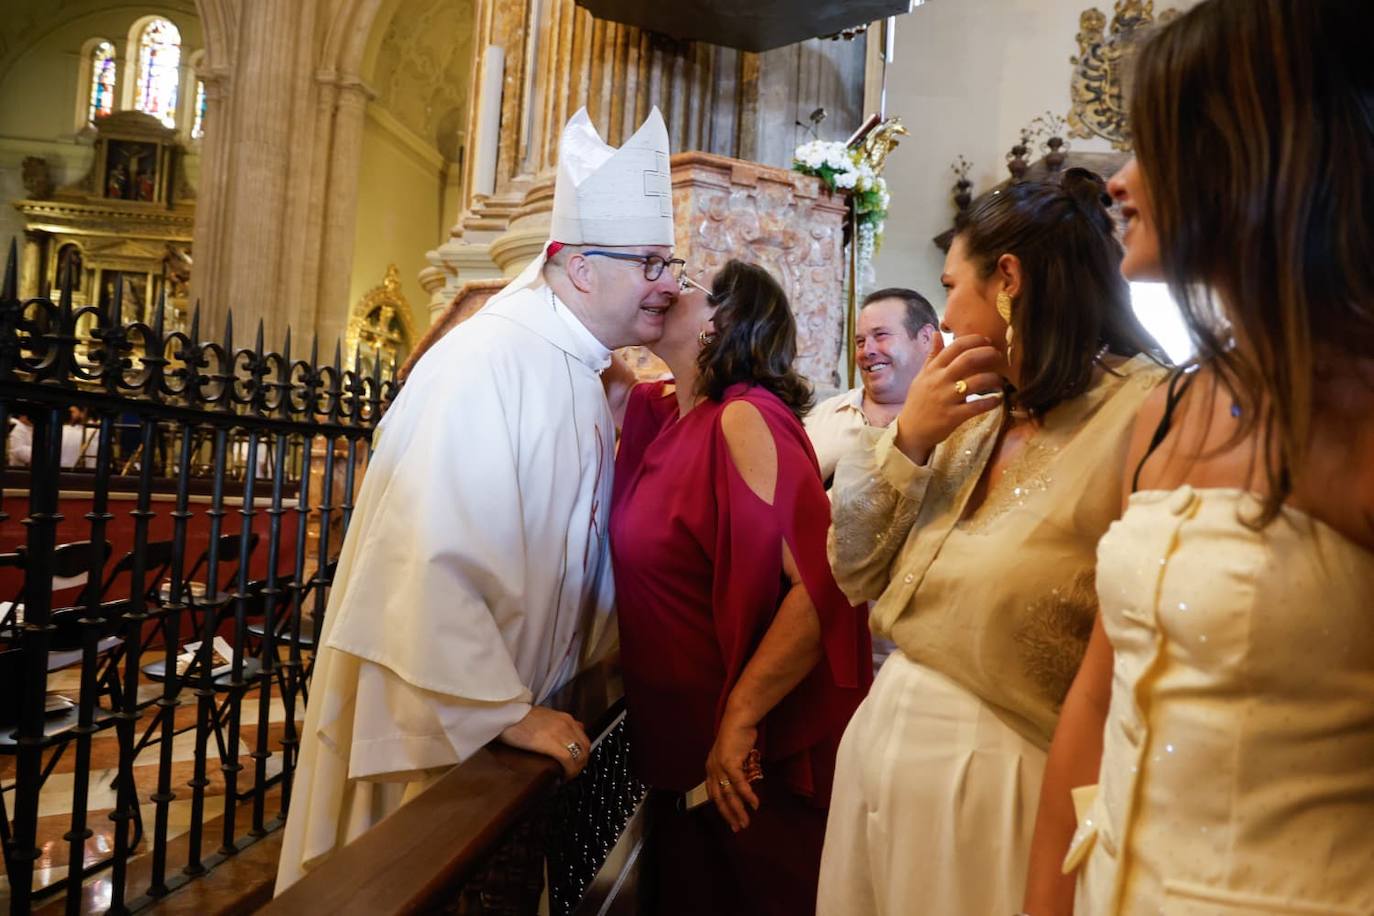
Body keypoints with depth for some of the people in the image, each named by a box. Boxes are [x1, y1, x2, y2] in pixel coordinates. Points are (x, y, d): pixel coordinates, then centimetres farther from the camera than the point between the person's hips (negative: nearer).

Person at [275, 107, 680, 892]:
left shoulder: (584, 374, 5)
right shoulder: (489, 363, -22)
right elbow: (435, 562, -29)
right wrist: (505, 713, -22)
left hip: (512, 714, 8)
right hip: (437, 722, -8)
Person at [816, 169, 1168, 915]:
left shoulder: (1143, 416, -18)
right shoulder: (973, 419, 6)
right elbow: (857, 575, 7)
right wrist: (905, 441, -6)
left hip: (1000, 780, -7)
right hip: (885, 738, 7)